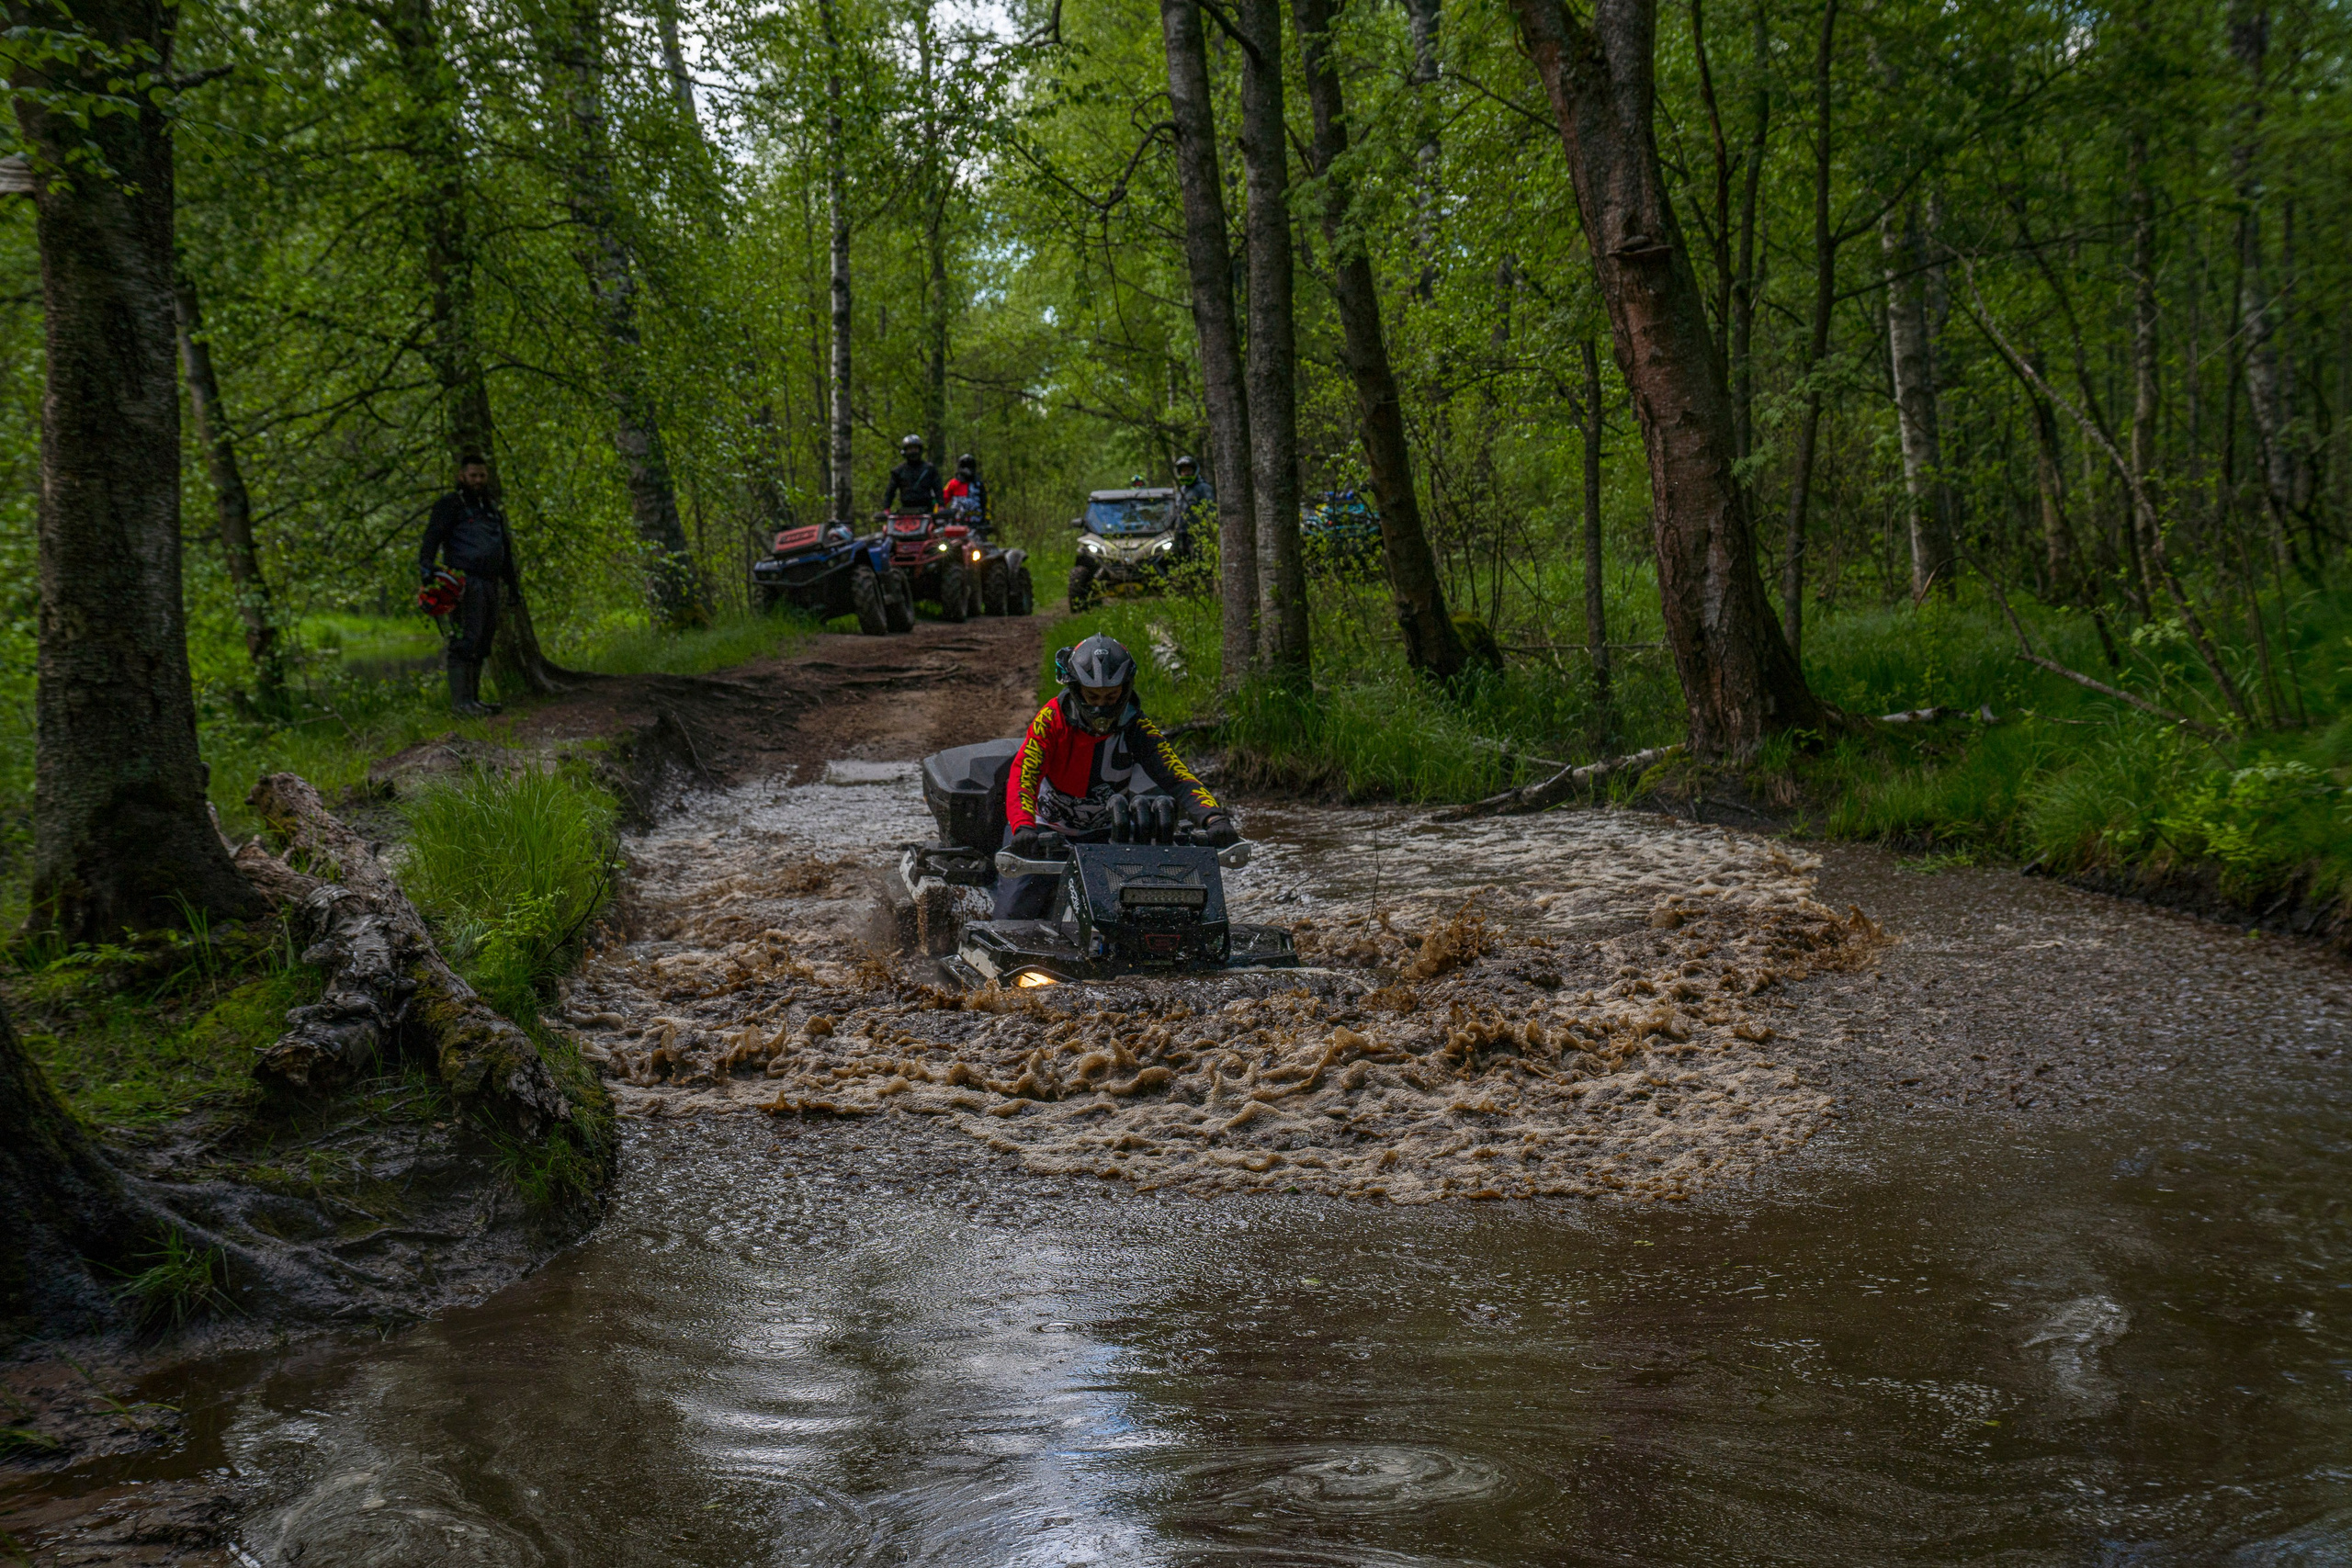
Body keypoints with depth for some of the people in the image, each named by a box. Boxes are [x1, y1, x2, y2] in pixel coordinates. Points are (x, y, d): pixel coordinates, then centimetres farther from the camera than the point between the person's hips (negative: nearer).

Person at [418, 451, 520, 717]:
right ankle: (459, 700, -19)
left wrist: (513, 585, 25)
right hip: (465, 582, -8)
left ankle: (473, 698, 12)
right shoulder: (450, 505, 0)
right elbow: (433, 536, -12)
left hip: (489, 584, 8)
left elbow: (506, 550, 29)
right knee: (465, 640, -15)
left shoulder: (492, 508, 22)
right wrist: (426, 567, -28)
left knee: (481, 644, 8)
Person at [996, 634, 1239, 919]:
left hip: (1103, 839, 1)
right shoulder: (1052, 719, -17)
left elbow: (1177, 778, -22)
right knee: (1013, 917, -11)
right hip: (1044, 834, -1)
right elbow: (1022, 776, -30)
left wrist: (1213, 817, -41)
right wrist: (1023, 828, -49)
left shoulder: (1136, 729, -12)